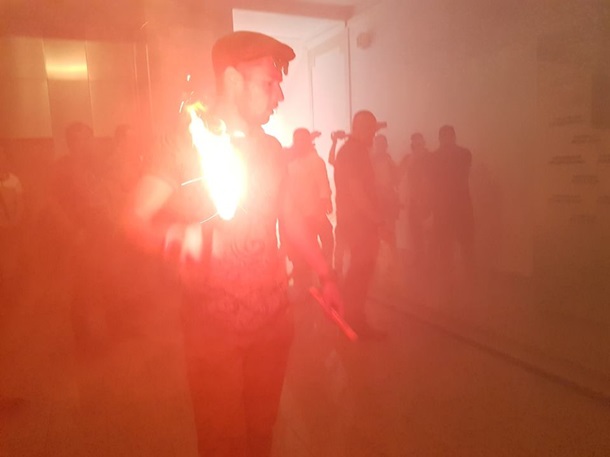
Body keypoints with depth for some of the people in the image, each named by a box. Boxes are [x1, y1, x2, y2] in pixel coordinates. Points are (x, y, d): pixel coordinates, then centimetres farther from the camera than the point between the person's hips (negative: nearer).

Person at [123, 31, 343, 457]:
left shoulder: (271, 148, 8)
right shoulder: (187, 139, -8)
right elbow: (136, 219, -10)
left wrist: (326, 273, 14)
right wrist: (177, 238, -32)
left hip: (274, 315, 5)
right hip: (215, 321, -4)